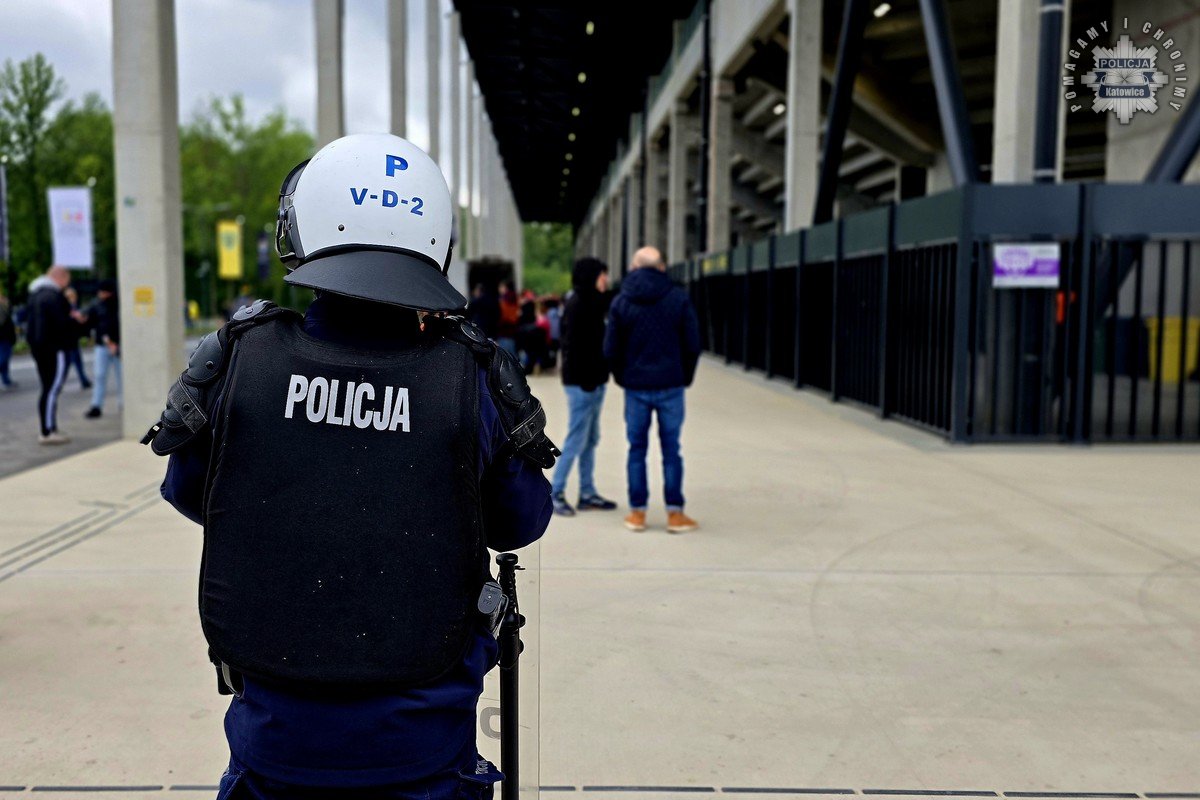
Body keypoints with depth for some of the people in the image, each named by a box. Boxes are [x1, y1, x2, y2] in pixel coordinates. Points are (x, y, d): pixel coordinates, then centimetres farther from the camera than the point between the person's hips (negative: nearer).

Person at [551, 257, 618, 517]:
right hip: (582, 383, -10)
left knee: (590, 440, 12)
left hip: (592, 381, 10)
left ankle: (587, 493, 19)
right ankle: (555, 493, 1)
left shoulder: (590, 302, 17)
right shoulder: (577, 305, -13)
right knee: (576, 440, -7)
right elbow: (574, 346, -20)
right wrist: (584, 379, -22)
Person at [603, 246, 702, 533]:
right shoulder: (679, 298, -3)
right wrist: (684, 377, 11)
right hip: (670, 385, -1)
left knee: (637, 449, 9)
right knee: (671, 449, 5)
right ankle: (675, 513, 7)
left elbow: (611, 350, 0)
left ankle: (637, 512, 12)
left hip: (635, 387, 1)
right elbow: (692, 345, -2)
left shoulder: (621, 302, 0)